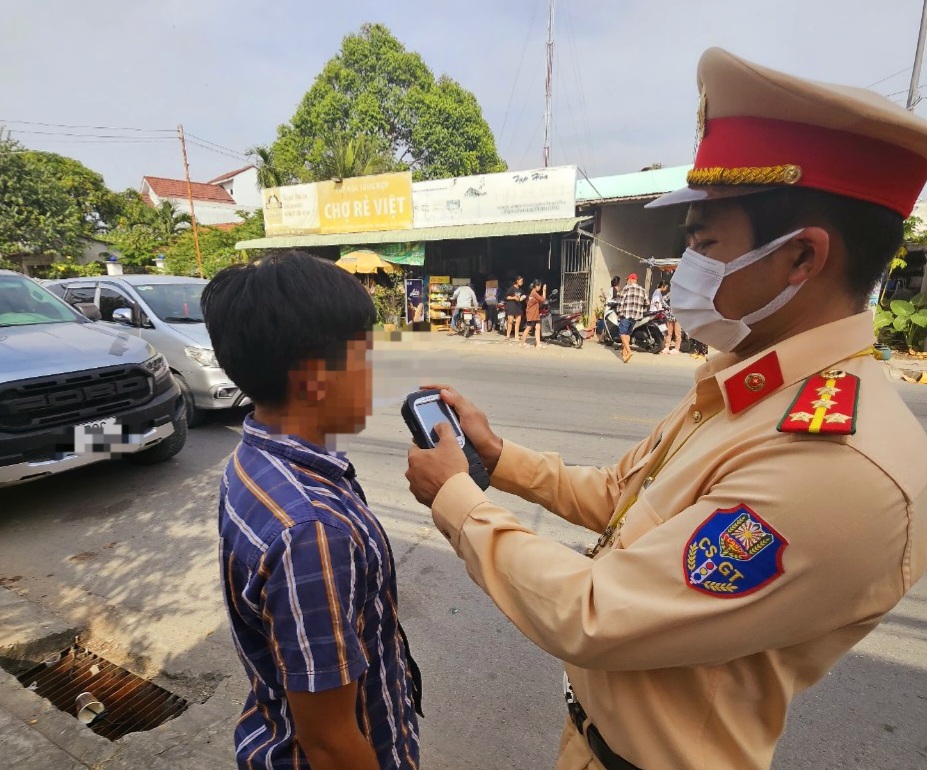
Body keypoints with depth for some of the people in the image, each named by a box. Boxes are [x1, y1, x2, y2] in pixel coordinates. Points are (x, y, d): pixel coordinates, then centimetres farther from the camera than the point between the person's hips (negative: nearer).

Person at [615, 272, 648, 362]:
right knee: (628, 333, 18)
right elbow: (645, 304, 14)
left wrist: (619, 312, -1)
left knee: (622, 333, -6)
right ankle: (624, 351, 22)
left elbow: (621, 301, -8)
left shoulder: (627, 287, -4)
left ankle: (629, 351, -23)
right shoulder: (642, 290, 13)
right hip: (636, 315, 6)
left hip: (626, 314, -6)